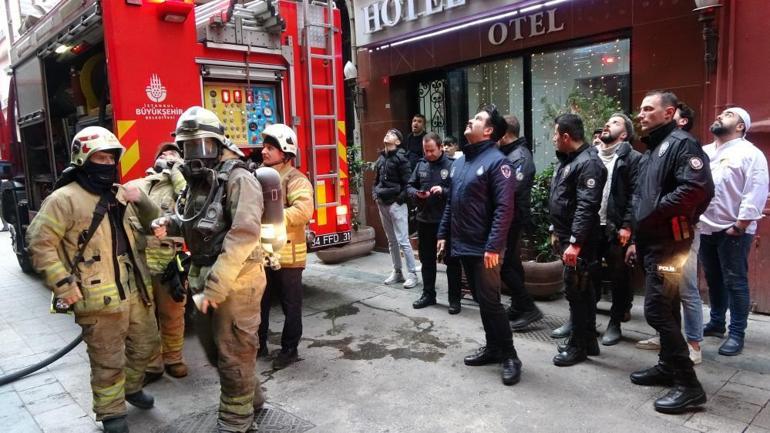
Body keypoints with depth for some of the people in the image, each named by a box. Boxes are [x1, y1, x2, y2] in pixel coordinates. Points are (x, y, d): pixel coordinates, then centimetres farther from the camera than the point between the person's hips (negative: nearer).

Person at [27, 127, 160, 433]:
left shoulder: (121, 194, 12)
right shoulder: (65, 199, -10)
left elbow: (150, 223, 24)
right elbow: (40, 241, -11)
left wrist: (141, 200, 2)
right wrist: (63, 284, -15)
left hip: (137, 291, 7)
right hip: (100, 299, -7)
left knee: (145, 346, 21)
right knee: (108, 362, 4)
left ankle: (131, 387, 45)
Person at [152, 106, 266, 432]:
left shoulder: (239, 179, -16)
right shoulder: (196, 181, 12)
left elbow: (243, 235, -26)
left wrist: (214, 287, -26)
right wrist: (170, 224, 4)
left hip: (235, 282, -9)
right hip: (207, 280, 9)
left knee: (233, 353, 4)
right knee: (215, 345, 22)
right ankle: (250, 398, 41)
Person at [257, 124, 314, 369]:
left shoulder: (296, 180, -12)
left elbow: (303, 210, -27)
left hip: (286, 255, -7)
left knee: (290, 305, 7)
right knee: (259, 302, 18)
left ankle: (289, 350, 21)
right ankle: (259, 343, 35)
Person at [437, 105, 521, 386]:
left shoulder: (496, 161, -13)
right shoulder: (460, 161, 12)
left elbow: (504, 208, -19)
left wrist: (493, 246, -24)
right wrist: (443, 233, 14)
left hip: (484, 248, -8)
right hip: (463, 245, 8)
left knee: (490, 302, -2)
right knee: (480, 300, 16)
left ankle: (509, 356, 12)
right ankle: (493, 347, 29)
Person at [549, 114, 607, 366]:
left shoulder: (588, 163, -17)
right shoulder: (568, 161, 16)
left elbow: (586, 207, -24)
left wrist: (575, 243, -27)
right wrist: (557, 233, 21)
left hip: (578, 241, -10)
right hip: (567, 237, 10)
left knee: (576, 291, -2)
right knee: (581, 291, 16)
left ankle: (579, 346, 10)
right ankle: (588, 341, 27)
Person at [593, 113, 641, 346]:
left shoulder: (632, 158, -1)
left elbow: (634, 195, -8)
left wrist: (627, 225, -14)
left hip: (616, 228, -4)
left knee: (619, 278, 6)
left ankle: (615, 323, 18)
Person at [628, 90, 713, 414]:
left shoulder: (681, 143, -11)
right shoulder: (651, 151, 19)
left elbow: (698, 188, -27)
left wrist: (656, 213, -19)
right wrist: (637, 238, 20)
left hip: (669, 243, -10)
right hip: (653, 242, 10)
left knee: (657, 311, -11)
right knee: (665, 309, 16)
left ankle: (688, 384, -1)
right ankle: (668, 368, 27)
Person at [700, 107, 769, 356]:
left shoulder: (750, 153, -7)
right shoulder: (704, 152, 13)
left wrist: (739, 226, -16)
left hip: (732, 231, -6)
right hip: (705, 229, 6)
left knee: (735, 282, 0)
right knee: (713, 279, 16)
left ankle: (737, 334, 9)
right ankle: (716, 323, 29)